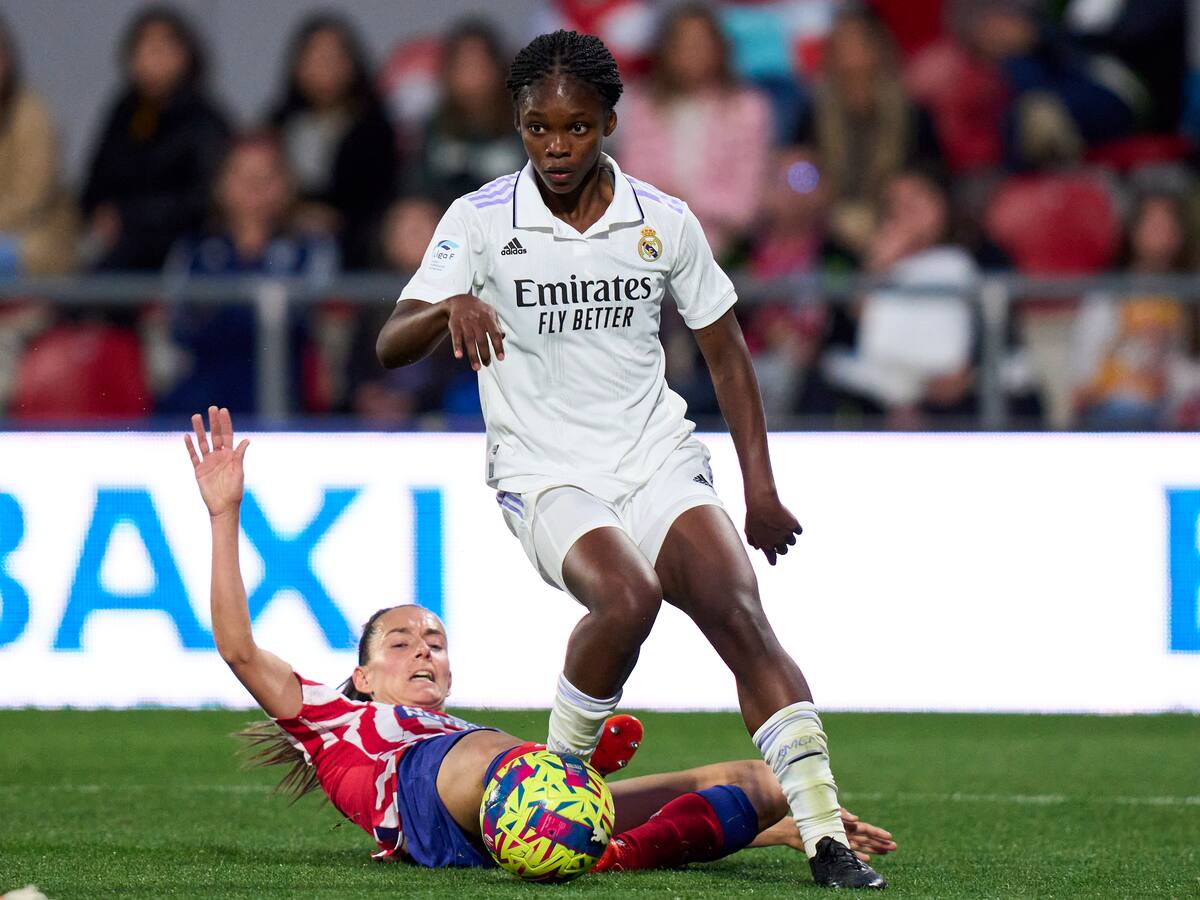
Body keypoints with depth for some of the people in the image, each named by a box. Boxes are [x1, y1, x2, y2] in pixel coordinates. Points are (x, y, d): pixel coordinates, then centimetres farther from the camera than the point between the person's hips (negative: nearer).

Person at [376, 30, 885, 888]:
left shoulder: (665, 222, 2)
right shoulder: (479, 221, -4)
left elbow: (725, 352, 13)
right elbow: (392, 344, -9)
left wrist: (761, 487, 9)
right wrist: (451, 307, -31)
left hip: (659, 462, 2)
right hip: (545, 476, -2)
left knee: (739, 612, -21)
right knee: (627, 596, -32)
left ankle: (826, 837, -25)